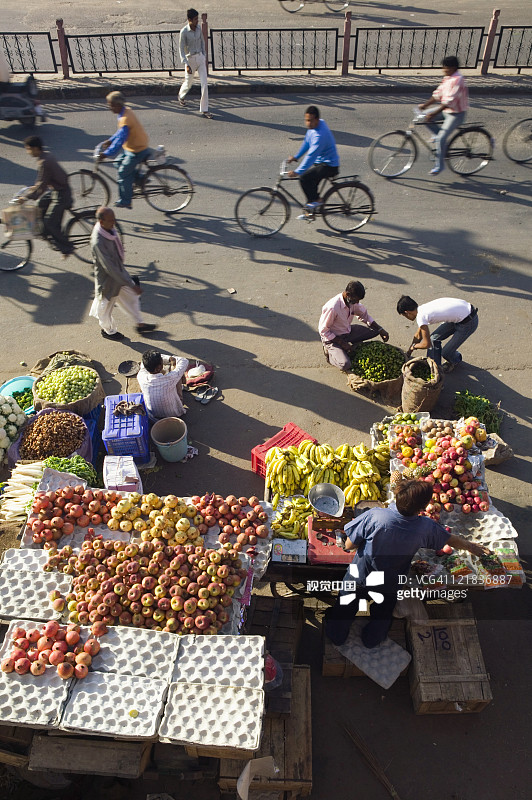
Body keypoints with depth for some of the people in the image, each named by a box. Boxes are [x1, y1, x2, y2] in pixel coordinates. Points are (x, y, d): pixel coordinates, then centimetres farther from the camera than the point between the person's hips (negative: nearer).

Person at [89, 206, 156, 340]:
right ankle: (108, 330, 44)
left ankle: (140, 325, 42)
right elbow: (110, 268, -35)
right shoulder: (98, 243, -38)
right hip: (108, 280, -8)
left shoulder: (109, 229, -11)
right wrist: (132, 285, -31)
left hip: (119, 270, 8)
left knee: (132, 296, 21)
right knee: (106, 306, 17)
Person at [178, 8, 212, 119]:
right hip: (190, 59, -4)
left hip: (200, 57, 4)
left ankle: (204, 110, -3)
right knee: (188, 84, 14)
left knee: (204, 84, -7)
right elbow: (181, 49, -15)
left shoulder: (198, 28, 0)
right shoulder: (184, 32, -16)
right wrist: (186, 64, -23)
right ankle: (181, 96, 50)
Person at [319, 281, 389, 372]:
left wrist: (380, 330, -4)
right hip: (332, 338, -7)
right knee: (345, 365, -28)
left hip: (347, 332, 8)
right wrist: (342, 343, -21)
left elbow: (364, 316, 8)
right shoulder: (333, 307, -31)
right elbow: (323, 331, -22)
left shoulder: (353, 301, -9)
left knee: (374, 330, -4)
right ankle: (330, 353, 2)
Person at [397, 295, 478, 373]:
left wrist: (414, 346, 3)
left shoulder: (421, 316, -22)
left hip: (468, 322, -9)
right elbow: (418, 335, 19)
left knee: (446, 353, 1)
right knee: (434, 339, 9)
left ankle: (455, 361, 34)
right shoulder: (423, 309, 5)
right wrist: (408, 353, 27)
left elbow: (427, 344, -17)